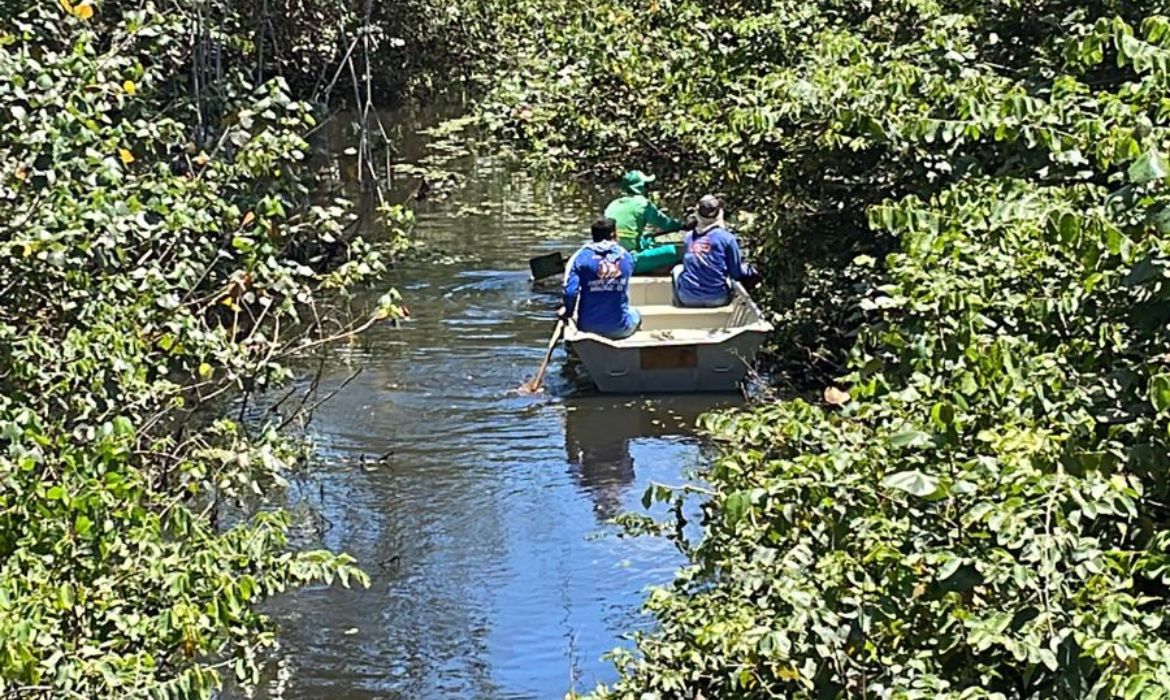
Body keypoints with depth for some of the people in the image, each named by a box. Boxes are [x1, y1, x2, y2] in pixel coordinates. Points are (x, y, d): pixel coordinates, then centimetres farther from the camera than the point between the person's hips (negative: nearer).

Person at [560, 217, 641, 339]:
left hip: (588, 327, 0)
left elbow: (571, 291, -15)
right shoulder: (626, 257, 0)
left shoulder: (581, 257, -8)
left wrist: (567, 311, 4)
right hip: (619, 329, 0)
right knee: (636, 315, 34)